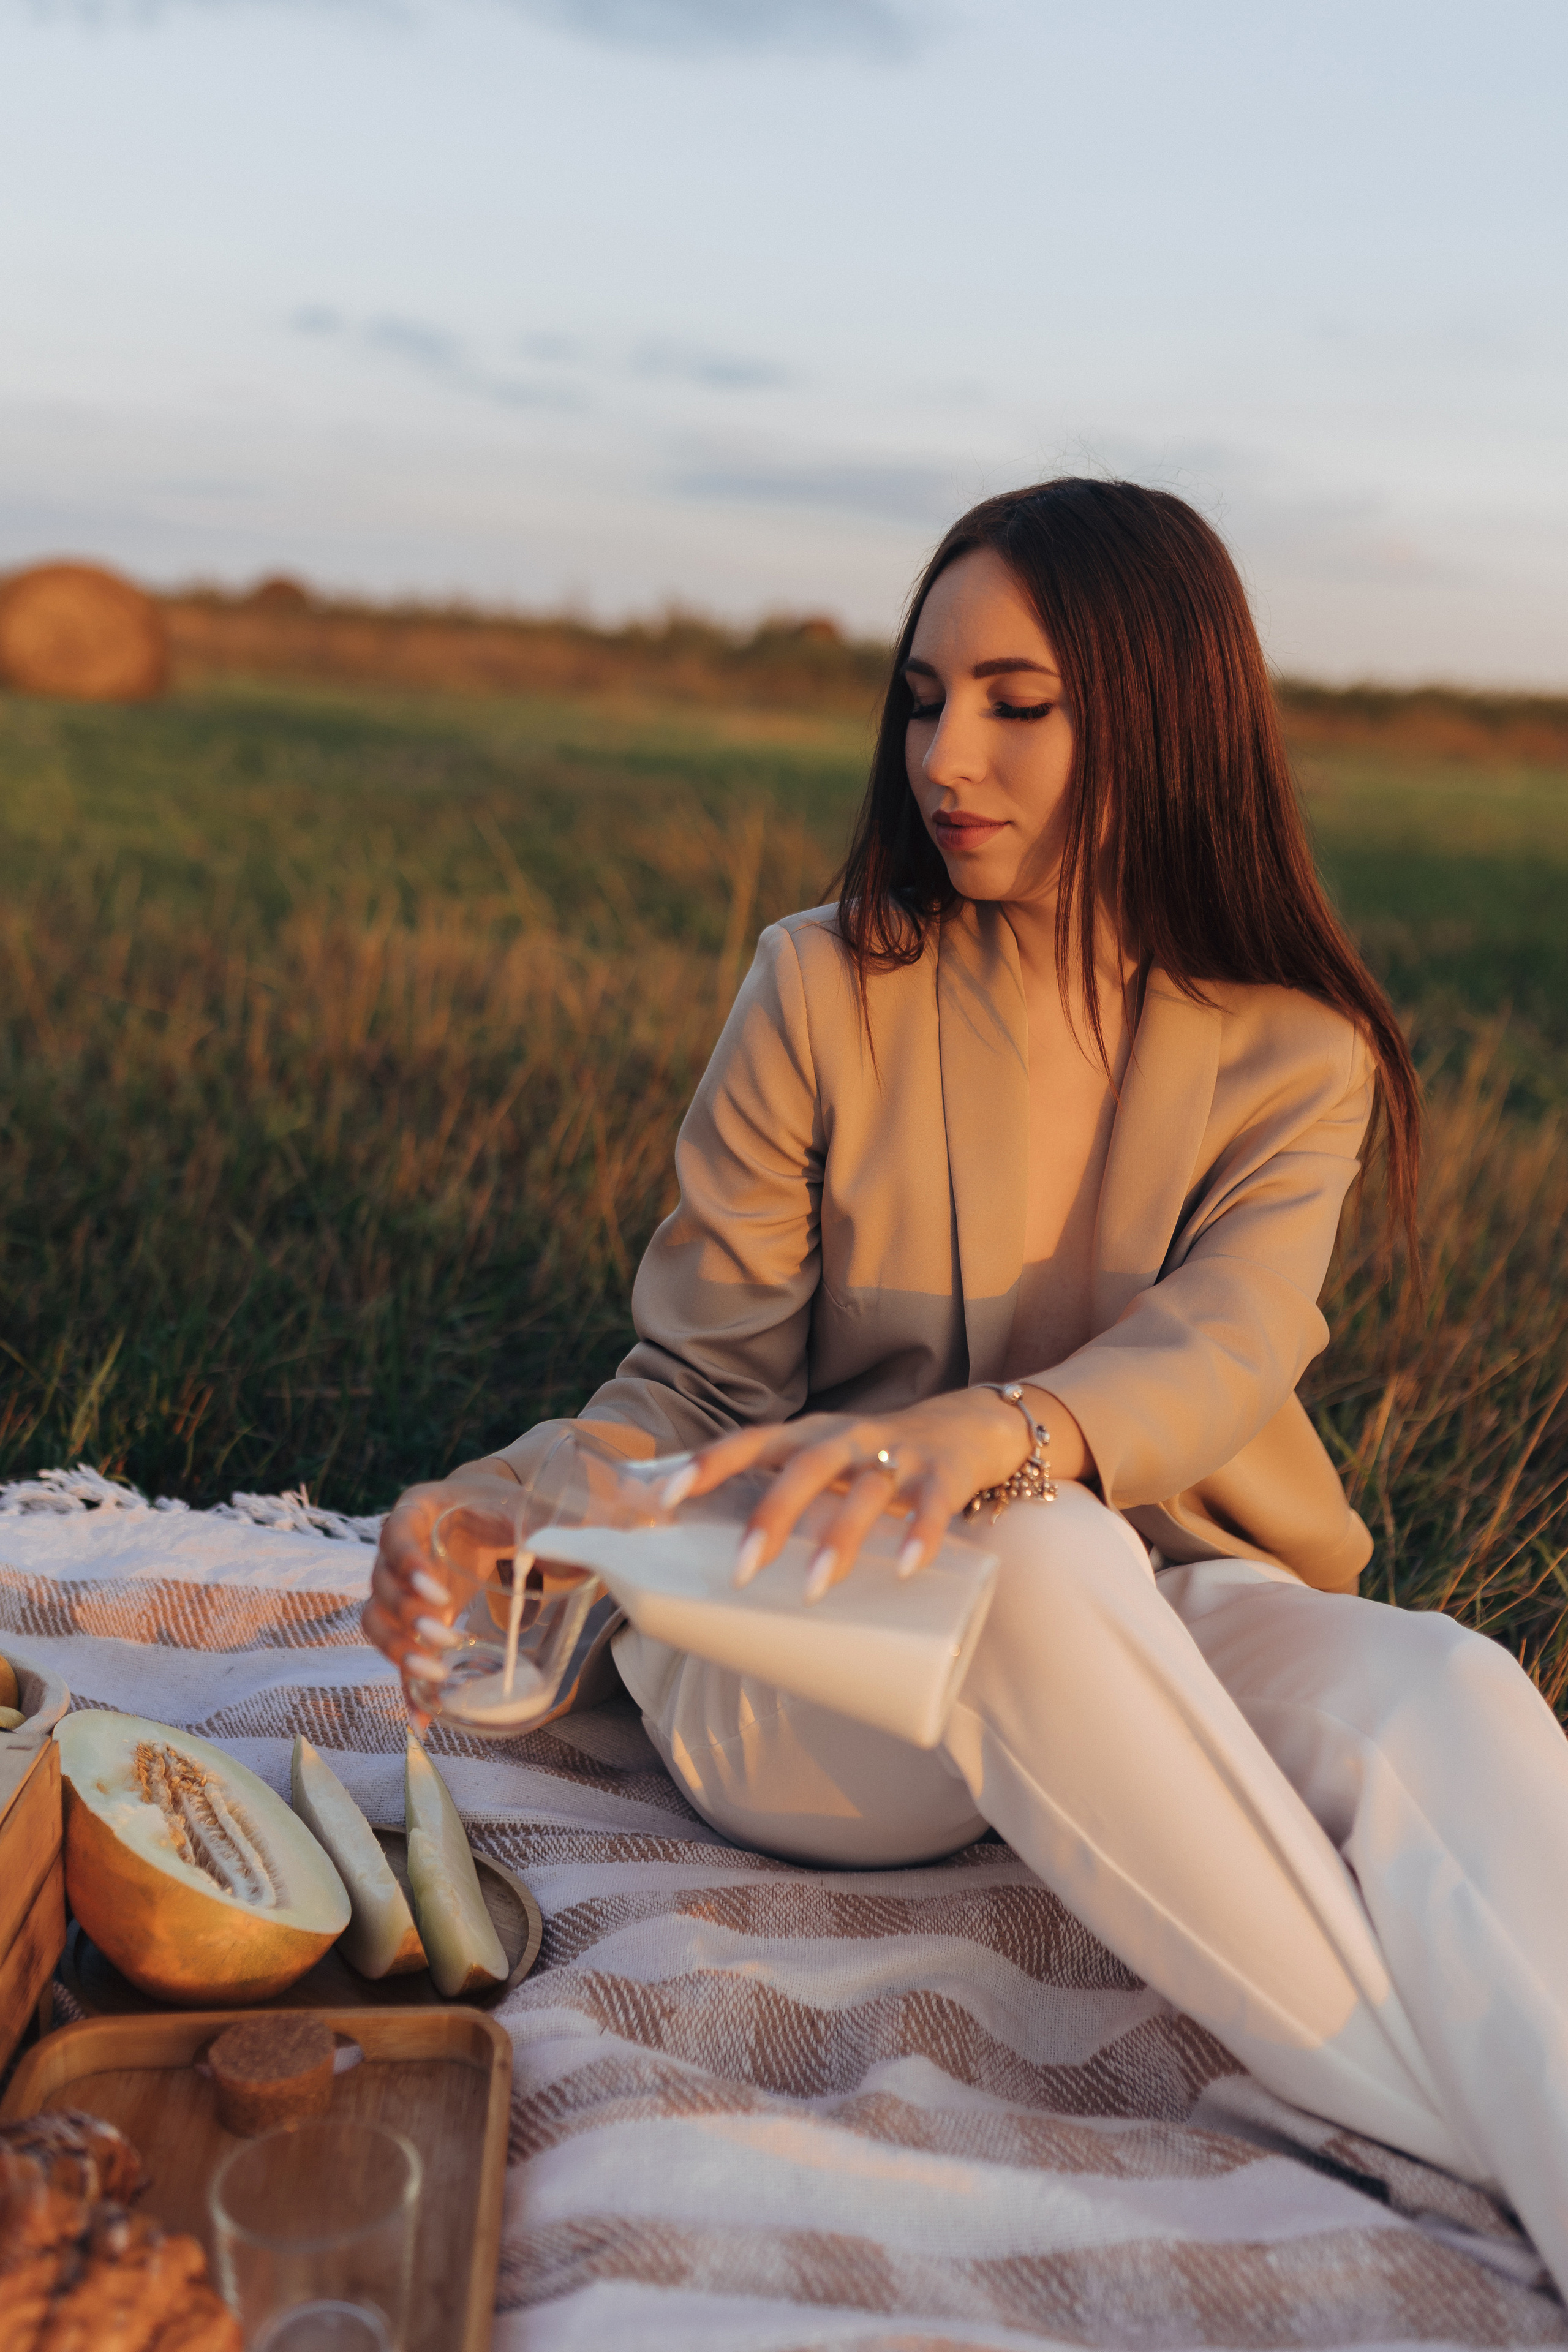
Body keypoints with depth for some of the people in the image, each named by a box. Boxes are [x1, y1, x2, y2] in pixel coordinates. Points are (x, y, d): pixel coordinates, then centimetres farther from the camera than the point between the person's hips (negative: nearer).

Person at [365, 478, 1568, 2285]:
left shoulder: (1291, 1053, 0)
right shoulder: (826, 991, -3)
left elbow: (1224, 1346, -20)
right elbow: (697, 1381, -3)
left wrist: (1000, 1427, -43)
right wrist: (524, 1499, -25)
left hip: (1151, 1616, 2)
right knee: (1048, 1560, -37)